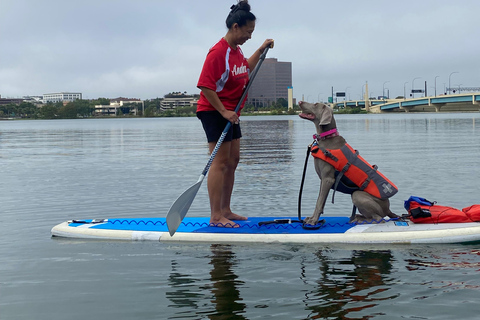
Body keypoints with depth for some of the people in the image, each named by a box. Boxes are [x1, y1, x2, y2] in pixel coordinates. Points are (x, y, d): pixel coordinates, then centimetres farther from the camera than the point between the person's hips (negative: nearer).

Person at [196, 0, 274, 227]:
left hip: (230, 112, 10)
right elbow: (206, 86, -24)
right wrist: (223, 112, -25)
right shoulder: (219, 51, -20)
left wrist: (261, 50, 24)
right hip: (214, 112, -10)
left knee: (233, 160, 12)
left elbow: (246, 68, 32)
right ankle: (215, 216, -8)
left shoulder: (236, 50, 10)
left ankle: (225, 211, 20)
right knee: (221, 162, -10)